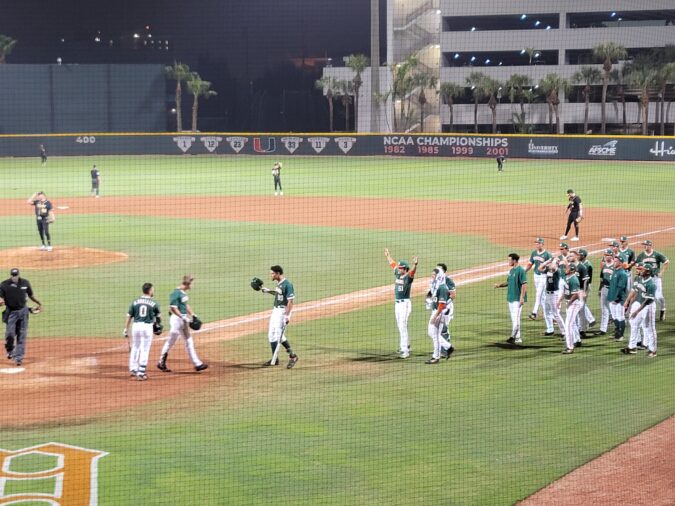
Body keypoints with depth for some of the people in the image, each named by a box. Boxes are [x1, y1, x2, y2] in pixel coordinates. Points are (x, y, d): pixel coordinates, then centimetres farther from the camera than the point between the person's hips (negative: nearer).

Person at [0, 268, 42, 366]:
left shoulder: (25, 283, 1)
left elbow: (30, 295, 15)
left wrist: (38, 303, 19)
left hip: (23, 311, 2)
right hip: (11, 312, -2)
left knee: (22, 336, -1)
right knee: (10, 334, -4)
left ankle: (18, 358, 4)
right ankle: (10, 351, 26)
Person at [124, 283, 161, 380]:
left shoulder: (135, 302, 2)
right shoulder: (154, 303, -1)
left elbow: (129, 316, 2)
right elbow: (159, 316, 13)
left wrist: (126, 329, 8)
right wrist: (158, 324, 34)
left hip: (136, 326, 3)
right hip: (147, 327, -3)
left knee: (135, 347, 20)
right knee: (145, 350, 1)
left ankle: (133, 369, 24)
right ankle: (141, 373, 0)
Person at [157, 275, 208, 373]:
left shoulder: (184, 293, 10)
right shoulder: (176, 293, -18)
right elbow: (173, 308, -23)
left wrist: (192, 315, 14)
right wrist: (183, 318, -25)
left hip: (183, 319, 10)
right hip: (177, 318, -10)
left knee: (189, 342, 13)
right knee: (170, 342, -2)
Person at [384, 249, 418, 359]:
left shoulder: (408, 277, -12)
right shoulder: (397, 274, 10)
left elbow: (412, 272, -33)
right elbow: (393, 264, 25)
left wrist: (415, 265, -54)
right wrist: (388, 256, 40)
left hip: (405, 303, -9)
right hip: (397, 303, 9)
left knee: (403, 326, -12)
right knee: (400, 326, 15)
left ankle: (404, 351, -14)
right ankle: (406, 346, 29)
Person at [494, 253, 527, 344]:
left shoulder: (520, 270, -13)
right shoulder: (511, 270, 14)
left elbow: (524, 284, -17)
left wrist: (522, 297, -22)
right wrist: (499, 285, 6)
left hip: (518, 299, -10)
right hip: (510, 298, 10)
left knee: (516, 319, -11)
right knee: (513, 319, 11)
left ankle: (513, 336, -15)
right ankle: (517, 338, 16)